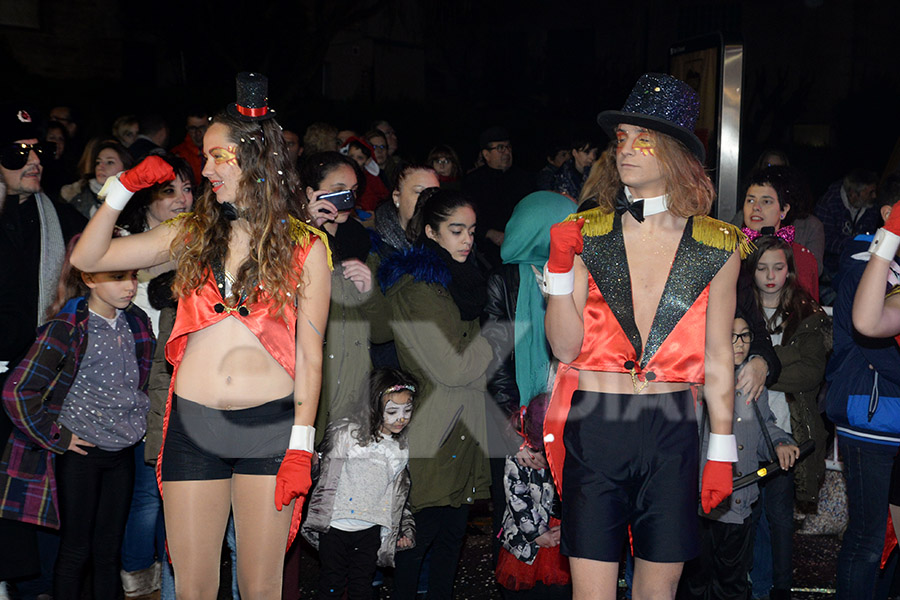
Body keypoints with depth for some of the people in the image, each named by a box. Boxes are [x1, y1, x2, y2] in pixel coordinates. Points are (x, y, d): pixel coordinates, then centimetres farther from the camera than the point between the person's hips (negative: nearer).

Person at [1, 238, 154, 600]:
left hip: (122, 452, 5)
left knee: (109, 549, 12)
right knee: (76, 550, 6)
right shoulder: (67, 329, -16)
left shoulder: (135, 323, 3)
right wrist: (55, 437, -12)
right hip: (80, 453, -5)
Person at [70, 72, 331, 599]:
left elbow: (309, 353, 1)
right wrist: (124, 188, 4)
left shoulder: (304, 247, 2)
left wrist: (301, 444, -5)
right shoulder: (192, 233, 11)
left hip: (271, 427, -2)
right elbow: (88, 258, 13)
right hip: (193, 425, 3)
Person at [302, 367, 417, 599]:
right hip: (335, 525, -3)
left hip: (370, 530, 3)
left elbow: (398, 494, 12)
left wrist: (404, 528, 10)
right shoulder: (345, 433, -13)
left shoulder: (402, 448, 2)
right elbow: (325, 476, -4)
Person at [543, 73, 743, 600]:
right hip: (592, 431, 0)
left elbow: (718, 360, 7)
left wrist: (722, 452, 7)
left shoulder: (716, 249, 3)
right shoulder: (587, 236, 2)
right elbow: (566, 347, -2)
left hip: (672, 435, 1)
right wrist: (561, 269, -13)